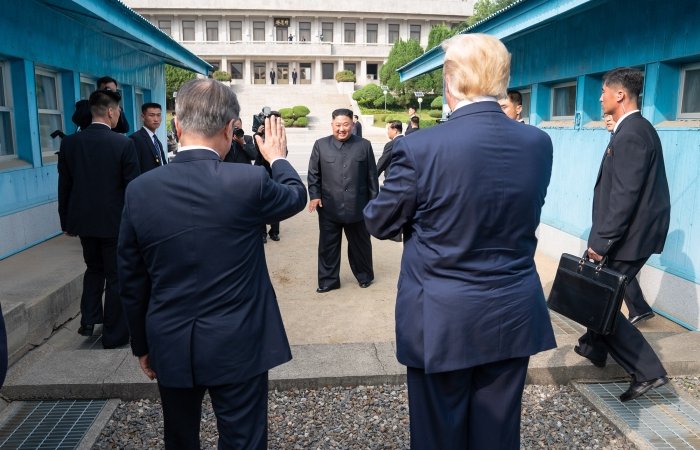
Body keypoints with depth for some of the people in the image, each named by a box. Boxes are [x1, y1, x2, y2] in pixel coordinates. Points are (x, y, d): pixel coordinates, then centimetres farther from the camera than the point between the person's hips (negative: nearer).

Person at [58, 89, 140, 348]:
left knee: (94, 268, 26)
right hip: (115, 221, -4)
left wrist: (66, 221, 15)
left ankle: (88, 321, 24)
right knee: (116, 277, 8)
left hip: (83, 220, 5)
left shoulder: (69, 143, -2)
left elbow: (64, 186, 5)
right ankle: (113, 335, 16)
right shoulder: (124, 144, -15)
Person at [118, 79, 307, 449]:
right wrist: (277, 157, 23)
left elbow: (132, 280, 1)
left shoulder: (140, 190, -7)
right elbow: (297, 196, 5)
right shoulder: (249, 181, -17)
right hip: (236, 346, -3)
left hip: (169, 347, 4)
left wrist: (142, 344, 14)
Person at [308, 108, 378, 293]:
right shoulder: (321, 145, 3)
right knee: (328, 246, 8)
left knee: (360, 244, 15)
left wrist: (373, 201, 3)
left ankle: (364, 276, 33)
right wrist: (314, 195, -7)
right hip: (329, 208, 0)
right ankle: (328, 280, 21)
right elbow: (313, 174, 5)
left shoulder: (364, 145, 3)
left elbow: (372, 176, 4)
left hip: (357, 207, 0)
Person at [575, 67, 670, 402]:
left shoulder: (630, 134, -20)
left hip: (627, 235, -10)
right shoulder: (636, 129, 12)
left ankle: (647, 371, 4)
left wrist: (601, 241, -22)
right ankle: (594, 347, 40)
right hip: (628, 231, 10)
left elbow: (624, 195, -25)